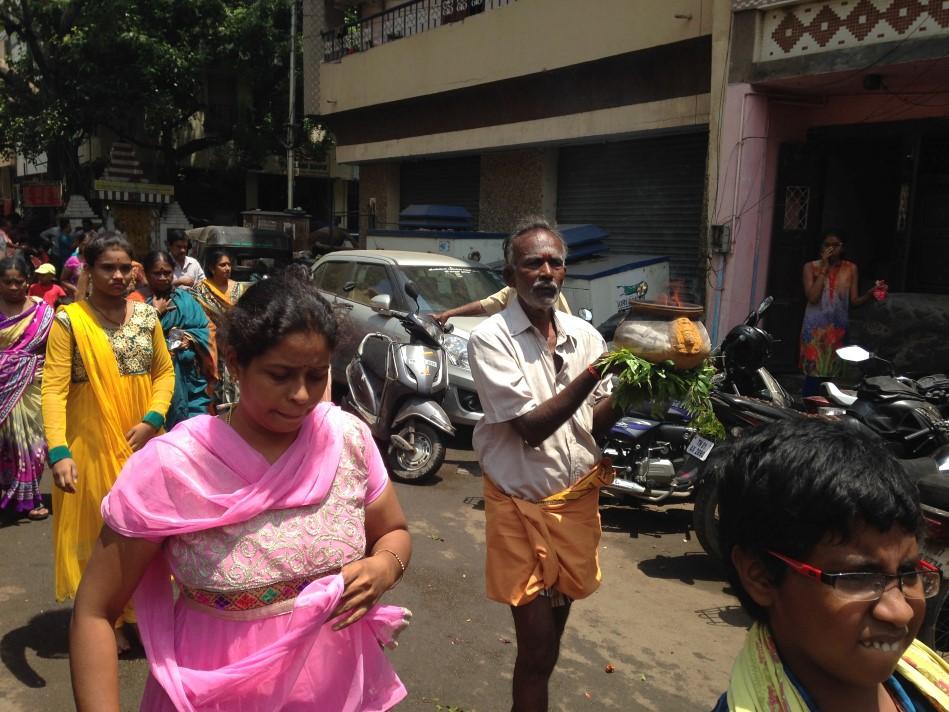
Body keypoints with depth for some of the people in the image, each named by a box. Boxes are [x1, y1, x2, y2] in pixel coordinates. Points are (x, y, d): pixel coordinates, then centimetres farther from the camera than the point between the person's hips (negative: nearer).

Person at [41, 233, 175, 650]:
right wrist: (59, 451, -25)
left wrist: (152, 419, -11)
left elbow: (165, 371, 6)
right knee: (97, 529, 8)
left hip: (139, 443, 4)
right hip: (92, 446, -3)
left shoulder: (146, 315, 4)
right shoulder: (69, 321, -8)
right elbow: (53, 389, -14)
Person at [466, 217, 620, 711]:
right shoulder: (490, 339, -13)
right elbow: (531, 426, -21)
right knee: (537, 648, -1)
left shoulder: (584, 334, 2)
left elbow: (597, 422, 6)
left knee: (552, 631, 21)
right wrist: (594, 373, -28)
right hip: (522, 503, -5)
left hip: (578, 496, 5)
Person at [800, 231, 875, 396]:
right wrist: (824, 269, -13)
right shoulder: (811, 267, -2)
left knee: (833, 374, 8)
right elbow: (812, 297, -14)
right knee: (813, 373, -6)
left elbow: (854, 301, 2)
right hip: (815, 327, -3)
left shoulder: (850, 269, 5)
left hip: (838, 328, 3)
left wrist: (870, 294, -18)